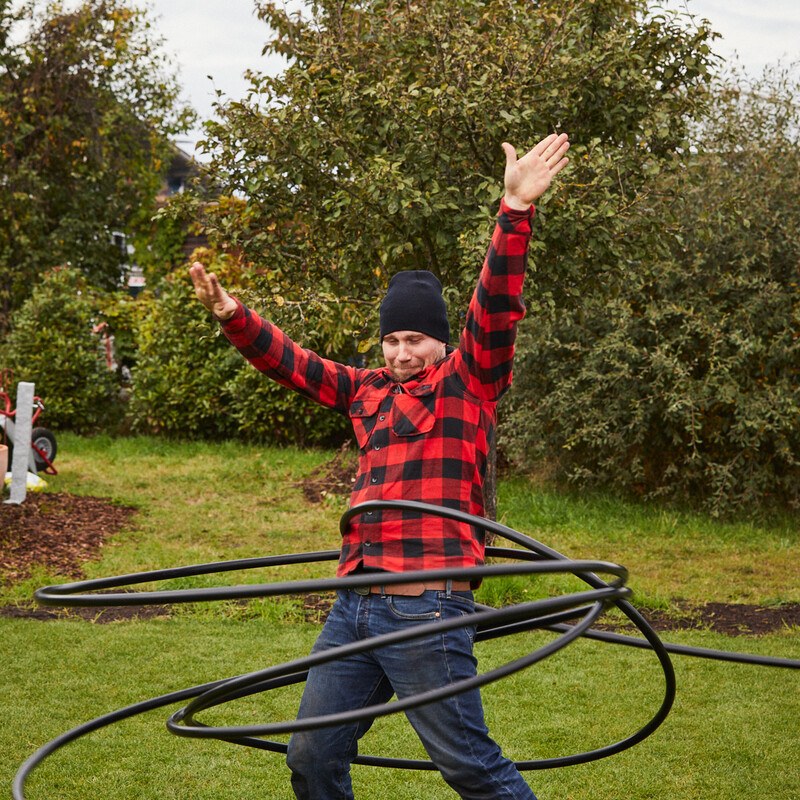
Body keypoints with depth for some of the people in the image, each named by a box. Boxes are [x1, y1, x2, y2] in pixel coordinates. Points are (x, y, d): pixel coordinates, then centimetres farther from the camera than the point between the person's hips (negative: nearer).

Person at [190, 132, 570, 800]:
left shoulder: (469, 383, 1)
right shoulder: (367, 390, 18)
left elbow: (498, 306, -12)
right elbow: (290, 363, 21)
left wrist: (516, 209, -24)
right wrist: (234, 317, 6)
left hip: (428, 610, -6)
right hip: (354, 605, 7)